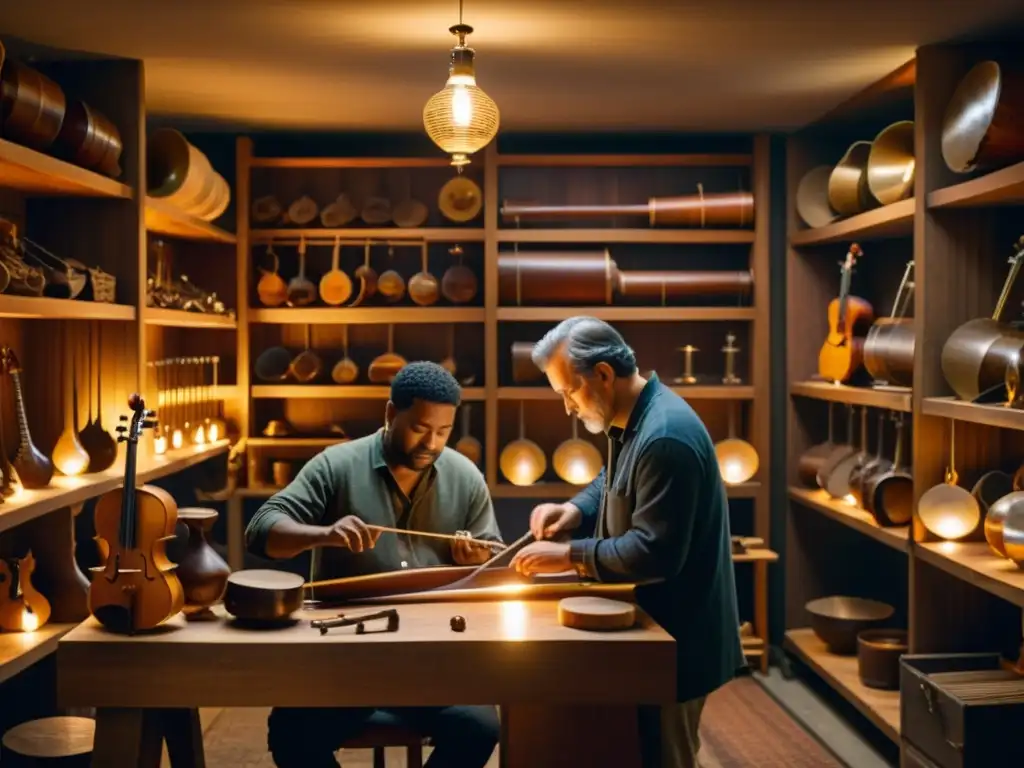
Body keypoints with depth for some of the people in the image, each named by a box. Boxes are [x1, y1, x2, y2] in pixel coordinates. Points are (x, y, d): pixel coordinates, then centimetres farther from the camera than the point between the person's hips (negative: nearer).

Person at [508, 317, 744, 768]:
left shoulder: (664, 438, -28)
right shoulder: (634, 420, 5)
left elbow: (655, 553, -30)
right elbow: (617, 484, 22)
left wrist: (569, 556, -22)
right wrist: (576, 509, 1)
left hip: (676, 638, -10)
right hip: (655, 627, 10)